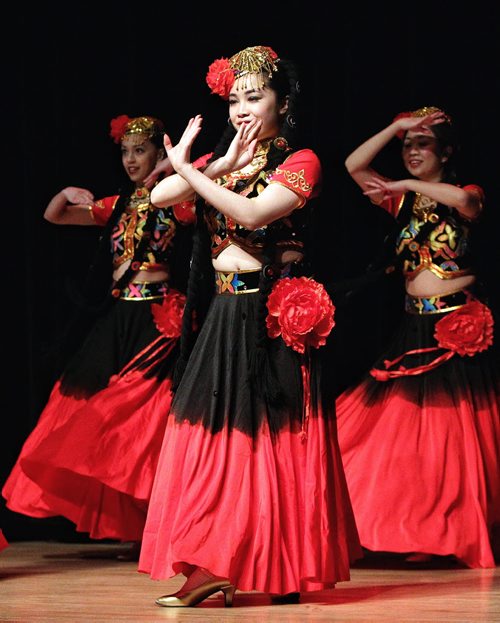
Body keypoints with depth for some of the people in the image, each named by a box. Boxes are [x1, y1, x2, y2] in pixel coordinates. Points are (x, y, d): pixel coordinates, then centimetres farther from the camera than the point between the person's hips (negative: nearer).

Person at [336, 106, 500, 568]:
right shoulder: (402, 201, 12)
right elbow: (354, 166, 1)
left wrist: (406, 186, -16)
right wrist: (396, 127, -4)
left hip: (460, 325, -5)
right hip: (415, 325, 5)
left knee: (456, 433, -5)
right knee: (403, 431, 1)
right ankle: (418, 533, 8)